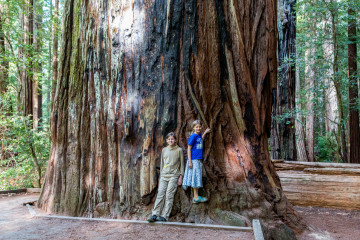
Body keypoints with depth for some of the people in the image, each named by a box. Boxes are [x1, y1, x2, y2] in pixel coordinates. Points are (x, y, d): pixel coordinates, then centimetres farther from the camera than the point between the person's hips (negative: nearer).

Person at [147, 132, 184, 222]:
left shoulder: (179, 150, 4)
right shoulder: (164, 150, 14)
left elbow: (181, 164, 6)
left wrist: (180, 177, 0)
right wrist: (161, 175, 15)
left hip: (174, 175, -3)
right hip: (164, 175, 3)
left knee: (169, 195, -7)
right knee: (160, 194, -5)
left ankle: (164, 216, -6)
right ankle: (155, 214, -6)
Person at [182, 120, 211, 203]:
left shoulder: (199, 135, 11)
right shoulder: (192, 136, -11)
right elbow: (189, 149, -12)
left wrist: (205, 133, 29)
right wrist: (190, 161, -16)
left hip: (198, 160, 8)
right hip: (194, 160, -8)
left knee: (197, 177, 10)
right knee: (195, 177, -5)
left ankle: (196, 197, 17)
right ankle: (196, 197, -1)